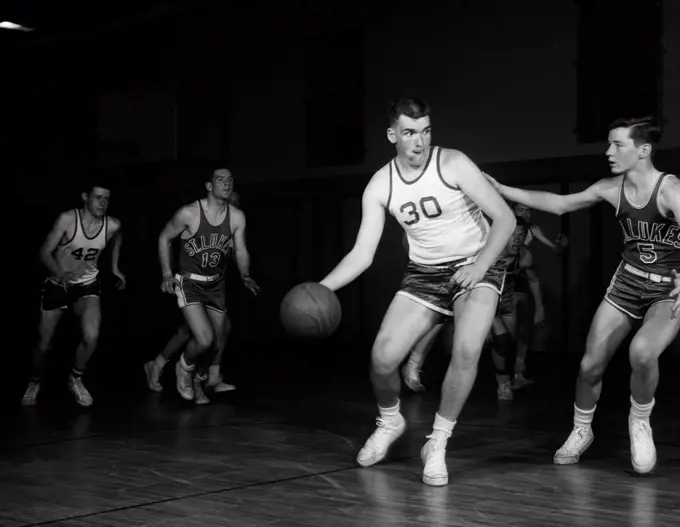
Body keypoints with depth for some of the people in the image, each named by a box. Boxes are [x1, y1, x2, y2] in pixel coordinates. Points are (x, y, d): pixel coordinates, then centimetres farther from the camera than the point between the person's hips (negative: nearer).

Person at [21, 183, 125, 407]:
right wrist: (60, 273, -40)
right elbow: (45, 252, -22)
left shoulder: (112, 225, -12)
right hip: (57, 285, -1)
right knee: (43, 345, 6)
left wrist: (115, 268, 14)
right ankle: (34, 383, 38)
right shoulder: (68, 219, -22)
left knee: (91, 336, -25)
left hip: (87, 286, 1)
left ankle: (75, 379, 3)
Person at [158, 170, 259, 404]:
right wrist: (167, 274, -11)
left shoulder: (237, 217, -6)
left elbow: (241, 251, 2)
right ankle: (185, 367, 13)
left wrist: (245, 276, -17)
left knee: (217, 344, 9)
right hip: (189, 283, -5)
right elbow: (164, 238, -3)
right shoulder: (189, 213, -16)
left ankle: (198, 380, 39)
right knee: (205, 339, -21)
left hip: (216, 285, 5)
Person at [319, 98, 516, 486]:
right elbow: (362, 254, -5)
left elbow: (505, 218, -15)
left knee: (467, 351, -27)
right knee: (383, 357, -9)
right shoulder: (380, 186, -6)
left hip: (475, 266, -3)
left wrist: (480, 265, -28)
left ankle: (438, 444, -7)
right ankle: (390, 421, 25)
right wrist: (320, 289, -19)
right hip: (424, 274, 3)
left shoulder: (452, 164, -16)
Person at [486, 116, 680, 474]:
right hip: (628, 280, 5)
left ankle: (639, 421, -4)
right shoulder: (611, 189, -3)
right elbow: (560, 203, 9)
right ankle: (581, 431, 29)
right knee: (591, 364, 2)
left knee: (642, 352, -32)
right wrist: (501, 190, 5)